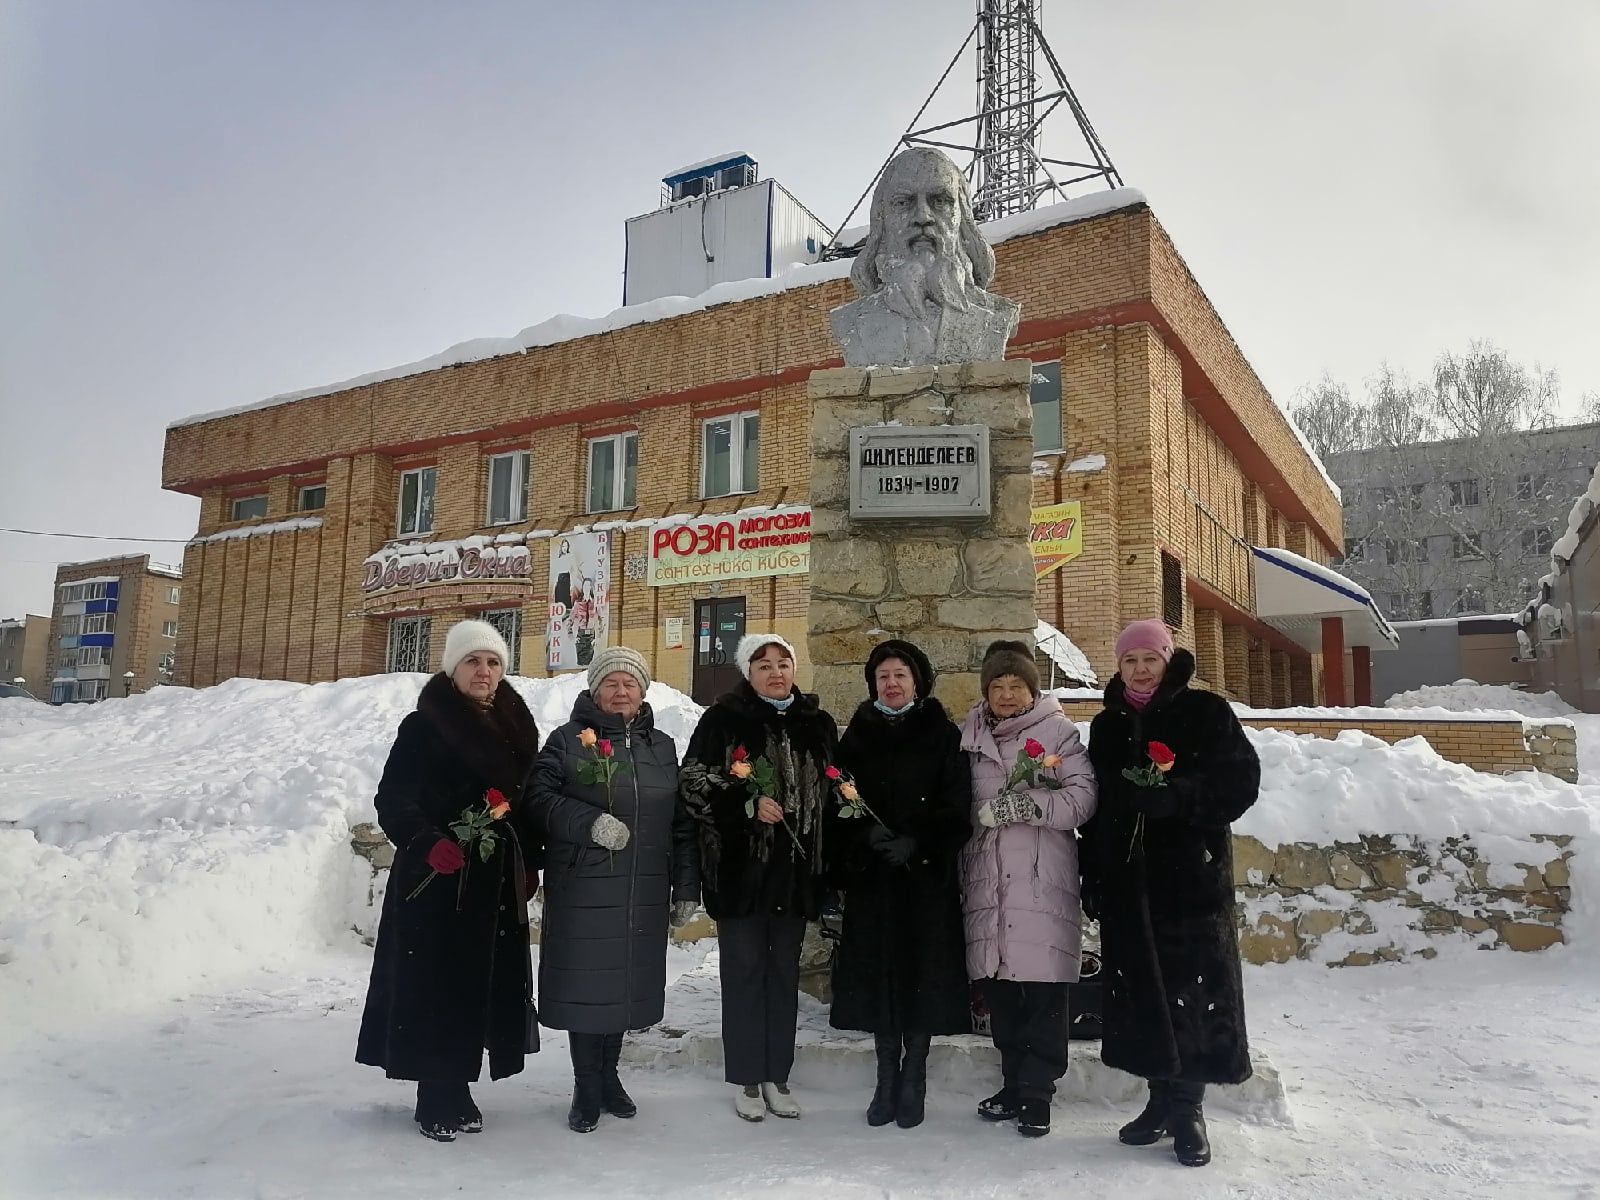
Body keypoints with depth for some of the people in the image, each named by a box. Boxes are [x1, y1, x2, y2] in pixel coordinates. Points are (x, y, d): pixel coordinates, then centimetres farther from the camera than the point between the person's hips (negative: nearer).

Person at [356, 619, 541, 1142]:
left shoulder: (517, 728, 11)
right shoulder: (424, 726, -5)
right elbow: (393, 800, -10)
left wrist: (529, 864, 10)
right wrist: (429, 844, -25)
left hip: (498, 881, 5)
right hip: (437, 880, -5)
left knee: (484, 984, 8)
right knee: (436, 985, -1)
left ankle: (454, 1090, 22)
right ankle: (439, 1098, 12)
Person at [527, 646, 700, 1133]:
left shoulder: (661, 746, 12)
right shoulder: (568, 740, 2)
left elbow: (681, 823, 13)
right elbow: (540, 798, -8)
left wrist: (686, 888, 9)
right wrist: (590, 822, -22)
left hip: (643, 893, 4)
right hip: (582, 889, -3)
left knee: (626, 981, 11)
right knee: (585, 982, 2)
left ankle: (608, 1075, 30)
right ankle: (586, 1088, 18)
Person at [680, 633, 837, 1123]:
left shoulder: (818, 724, 8)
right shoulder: (723, 719, -3)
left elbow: (833, 790, 15)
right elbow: (693, 780, -6)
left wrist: (829, 864, 9)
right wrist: (748, 804, -18)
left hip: (797, 867, 4)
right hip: (740, 865, -3)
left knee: (784, 969, 11)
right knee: (744, 968, 4)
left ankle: (777, 1076, 23)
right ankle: (746, 1079, 17)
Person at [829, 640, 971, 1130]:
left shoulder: (943, 735, 3)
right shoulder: (857, 737, 9)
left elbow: (956, 806, -3)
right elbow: (840, 803, 5)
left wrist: (916, 841, -16)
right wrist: (865, 834, -14)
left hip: (927, 873, -2)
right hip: (871, 874, 2)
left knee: (923, 970, 0)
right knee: (879, 972, 3)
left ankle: (912, 1080, 13)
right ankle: (886, 1080, 15)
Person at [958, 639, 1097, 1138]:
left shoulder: (1058, 731, 1)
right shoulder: (971, 736, 14)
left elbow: (1083, 796, -9)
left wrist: (1029, 803, -18)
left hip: (1043, 880, -4)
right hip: (987, 880, 4)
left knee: (1044, 988, -3)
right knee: (998, 985, 8)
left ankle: (1037, 1092, 10)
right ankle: (1014, 1082, 24)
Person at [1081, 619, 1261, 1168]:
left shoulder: (1206, 713, -1)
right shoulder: (1106, 726, 12)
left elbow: (1241, 781, -7)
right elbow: (1097, 805, 13)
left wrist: (1180, 798, -22)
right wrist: (1092, 877, 10)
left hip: (1193, 876, -4)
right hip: (1127, 879, 4)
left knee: (1193, 989, -1)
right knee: (1142, 990, 7)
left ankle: (1188, 1108, 12)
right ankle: (1162, 1099, 21)